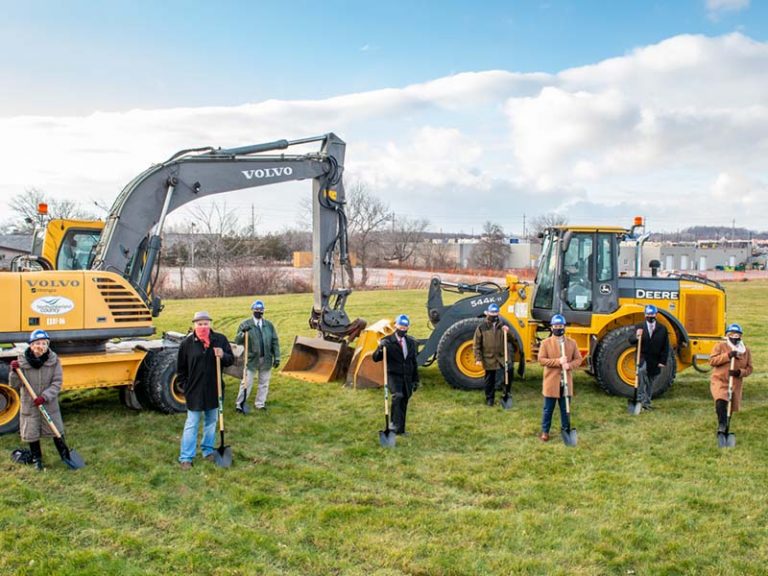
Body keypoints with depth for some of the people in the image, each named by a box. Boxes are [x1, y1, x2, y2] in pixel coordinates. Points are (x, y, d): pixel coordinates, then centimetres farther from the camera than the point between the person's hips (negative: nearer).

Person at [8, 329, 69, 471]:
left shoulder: (54, 360, -10)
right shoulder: (22, 361, -11)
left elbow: (57, 383, -11)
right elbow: (15, 385, -9)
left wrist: (44, 397, -23)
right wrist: (14, 372, -27)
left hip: (49, 405, 0)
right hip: (29, 406, 0)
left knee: (56, 431, 10)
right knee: (32, 433, 10)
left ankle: (65, 455, 31)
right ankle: (37, 459, 31)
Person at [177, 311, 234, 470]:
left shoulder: (220, 339, -3)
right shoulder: (187, 343, -7)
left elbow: (231, 360, 3)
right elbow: (180, 368, 2)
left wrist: (223, 356, -19)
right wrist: (184, 386, -2)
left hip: (214, 390, 3)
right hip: (194, 390, -2)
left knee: (211, 422, 15)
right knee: (191, 424, 2)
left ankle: (208, 450, 31)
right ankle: (186, 458, 8)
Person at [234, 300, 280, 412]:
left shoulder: (269, 325, 5)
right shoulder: (245, 324, -3)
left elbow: (275, 342, 6)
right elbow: (237, 341, -7)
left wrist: (277, 357, 1)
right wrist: (243, 333, -26)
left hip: (266, 360, 3)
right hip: (251, 359, -3)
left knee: (264, 383, 12)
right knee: (247, 383, -1)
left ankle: (260, 404, 25)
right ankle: (239, 404, 11)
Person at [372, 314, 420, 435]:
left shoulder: (411, 342, 10)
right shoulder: (387, 341, -5)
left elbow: (414, 362, 17)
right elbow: (375, 358, -10)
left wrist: (416, 379, 15)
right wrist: (380, 348, -29)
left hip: (407, 377, 5)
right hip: (393, 375, -4)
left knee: (404, 403, 8)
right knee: (397, 396, -28)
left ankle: (401, 429, 20)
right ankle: (396, 425, -23)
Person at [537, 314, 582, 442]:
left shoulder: (572, 343, 4)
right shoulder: (546, 343, -3)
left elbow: (578, 359, 5)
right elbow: (541, 359, -10)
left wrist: (569, 365, -16)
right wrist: (558, 361, -21)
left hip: (566, 382, 2)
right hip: (551, 382, -2)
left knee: (565, 409, 13)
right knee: (548, 409, 6)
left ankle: (566, 430, 25)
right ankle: (545, 431, 17)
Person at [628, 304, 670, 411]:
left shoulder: (662, 329, 4)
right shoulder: (639, 327, 2)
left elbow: (665, 347, 4)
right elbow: (631, 341, -6)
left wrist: (663, 361, -4)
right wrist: (636, 337, -29)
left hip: (655, 361, 2)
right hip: (643, 358, -2)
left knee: (650, 383, 10)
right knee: (642, 370, -32)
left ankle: (647, 402, 24)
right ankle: (641, 399, -27)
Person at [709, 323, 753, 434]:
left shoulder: (746, 351, 7)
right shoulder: (720, 346, -1)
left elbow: (749, 368, 7)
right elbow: (712, 361, -11)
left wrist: (739, 372, -15)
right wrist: (727, 356, -20)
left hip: (735, 384, 4)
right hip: (719, 380, -4)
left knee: (730, 408, 11)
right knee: (721, 402, -29)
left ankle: (725, 430, 28)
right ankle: (722, 424, -22)